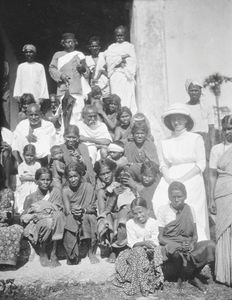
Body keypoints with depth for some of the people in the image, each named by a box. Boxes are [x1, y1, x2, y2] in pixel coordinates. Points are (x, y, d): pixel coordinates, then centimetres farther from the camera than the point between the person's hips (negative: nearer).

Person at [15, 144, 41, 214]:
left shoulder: (37, 165, 8)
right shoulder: (21, 166, 6)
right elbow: (22, 178, -7)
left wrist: (28, 175, -7)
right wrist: (33, 177, -8)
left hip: (35, 188, 0)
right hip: (23, 188, 0)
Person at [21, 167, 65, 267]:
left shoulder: (56, 192, 6)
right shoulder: (30, 197, 2)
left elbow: (59, 210, -1)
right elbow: (23, 218, 4)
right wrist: (34, 216, -17)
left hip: (54, 223, 2)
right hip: (35, 226, -2)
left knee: (58, 216, -31)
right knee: (47, 223, -34)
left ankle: (53, 255, -23)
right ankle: (42, 255, -12)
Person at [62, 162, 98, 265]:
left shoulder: (88, 187, -5)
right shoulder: (65, 190, 0)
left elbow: (92, 208, -10)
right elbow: (67, 211, -7)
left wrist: (83, 210, -30)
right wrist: (73, 212, -30)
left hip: (88, 216, -1)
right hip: (71, 219, 1)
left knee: (89, 218, -34)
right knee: (71, 219, -33)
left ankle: (91, 252, -20)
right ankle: (73, 256, -20)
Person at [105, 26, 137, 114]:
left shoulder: (129, 46, 14)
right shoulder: (111, 47, 19)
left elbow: (132, 61, 3)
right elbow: (109, 60, 3)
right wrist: (122, 57, -5)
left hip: (127, 76, -1)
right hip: (115, 76, 1)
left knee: (128, 99, -11)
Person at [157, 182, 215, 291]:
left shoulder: (189, 210, 9)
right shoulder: (163, 210, -2)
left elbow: (195, 235, 10)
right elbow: (160, 237, -5)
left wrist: (192, 244, -14)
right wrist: (178, 245, -20)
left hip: (188, 246, 4)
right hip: (170, 244, -3)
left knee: (211, 245, -23)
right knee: (176, 252, -38)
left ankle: (192, 275, -5)